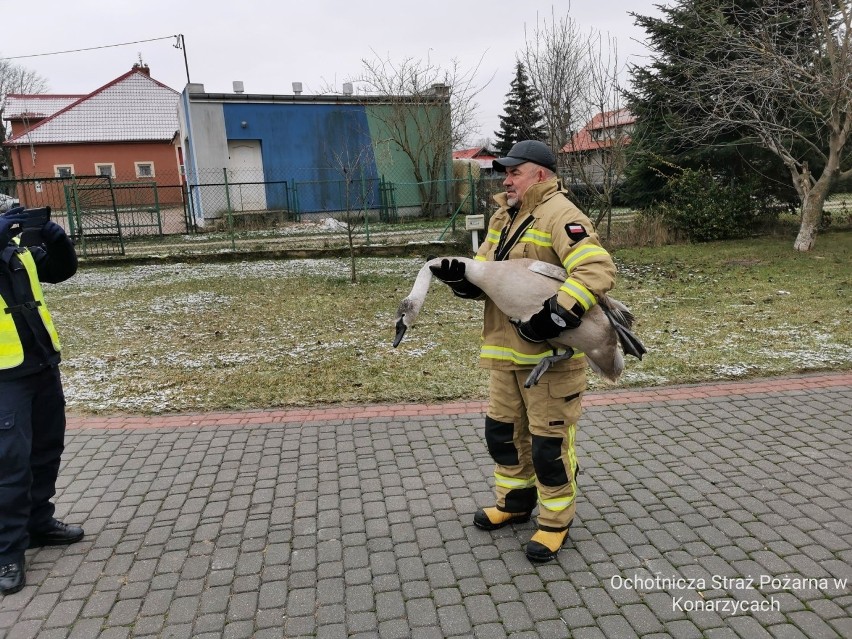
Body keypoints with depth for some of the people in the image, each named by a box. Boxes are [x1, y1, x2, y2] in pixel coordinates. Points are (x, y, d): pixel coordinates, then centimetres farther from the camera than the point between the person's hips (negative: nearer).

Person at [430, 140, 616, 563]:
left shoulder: (559, 215, -14)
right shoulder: (505, 217, 15)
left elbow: (598, 270, -27)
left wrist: (557, 315, -36)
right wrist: (462, 277, -8)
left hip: (550, 353, -9)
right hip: (506, 351, 9)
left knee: (549, 442, 3)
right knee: (503, 431, 19)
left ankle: (555, 521, 24)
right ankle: (514, 502, 39)